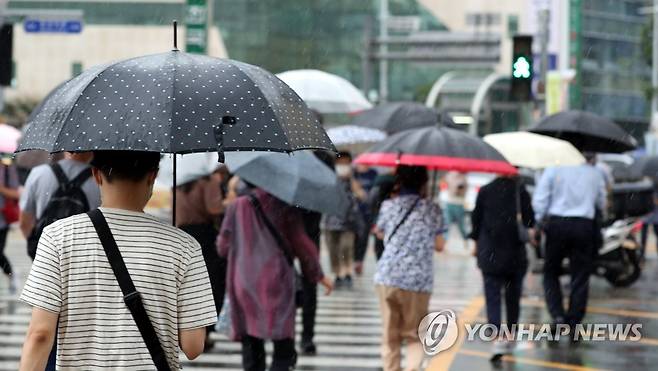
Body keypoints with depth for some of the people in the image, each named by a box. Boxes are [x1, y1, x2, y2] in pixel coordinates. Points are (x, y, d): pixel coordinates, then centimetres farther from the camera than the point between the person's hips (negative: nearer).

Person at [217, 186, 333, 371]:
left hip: (243, 284, 3)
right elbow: (301, 244, 0)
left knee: (251, 353, 13)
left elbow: (223, 247, 10)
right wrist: (318, 275, 12)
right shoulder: (285, 207, -1)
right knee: (284, 351, -2)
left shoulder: (236, 207, 6)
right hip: (275, 282, -3)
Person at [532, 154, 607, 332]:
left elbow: (539, 200, -6)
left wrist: (540, 221, 3)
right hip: (584, 226, 1)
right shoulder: (595, 174, 6)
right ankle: (574, 322, 5)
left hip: (557, 224, -1)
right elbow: (602, 205, 13)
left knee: (551, 272, 13)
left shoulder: (554, 169, 0)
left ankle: (557, 314, -4)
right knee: (580, 277, 7)